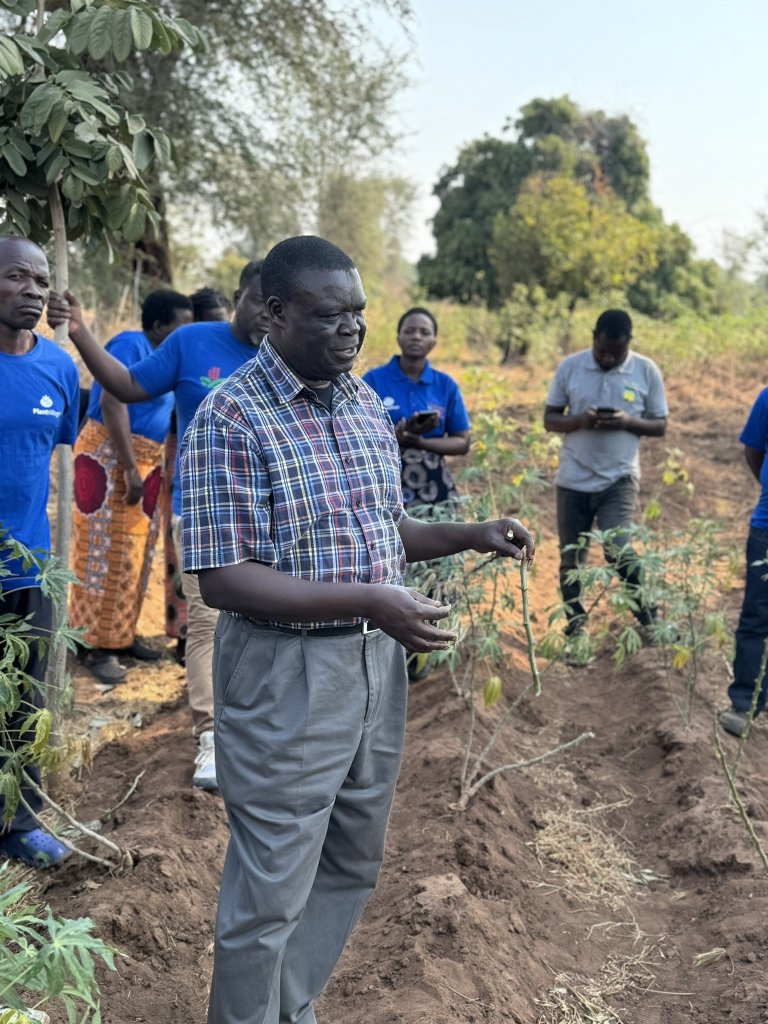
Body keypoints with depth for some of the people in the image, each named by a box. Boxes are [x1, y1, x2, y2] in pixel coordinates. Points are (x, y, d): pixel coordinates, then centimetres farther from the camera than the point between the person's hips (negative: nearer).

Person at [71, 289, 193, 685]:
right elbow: (112, 402, -24)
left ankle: (121, 634, 21)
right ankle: (98, 646, 0)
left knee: (134, 553, 12)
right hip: (109, 459, -9)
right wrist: (130, 469, -27)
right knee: (107, 553, -6)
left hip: (144, 461, 9)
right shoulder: (131, 345, -14)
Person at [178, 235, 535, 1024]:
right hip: (286, 673, -7)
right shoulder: (231, 419, -17)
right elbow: (221, 579, -21)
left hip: (377, 660, 8)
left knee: (352, 866, 21)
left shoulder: (367, 403, 7)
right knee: (271, 891, 6)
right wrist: (368, 600, -27)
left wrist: (471, 536, 0)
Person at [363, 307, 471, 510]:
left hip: (434, 486, 2)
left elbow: (462, 442, 4)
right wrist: (397, 436, -21)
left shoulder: (446, 385, 6)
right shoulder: (373, 380, -1)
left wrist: (420, 442, -13)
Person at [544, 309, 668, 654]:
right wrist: (579, 421, -18)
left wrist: (628, 422, -18)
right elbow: (550, 419, 3)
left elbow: (660, 426, 2)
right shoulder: (570, 366, -1)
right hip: (573, 479, 2)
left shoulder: (646, 371, -2)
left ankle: (649, 620, 4)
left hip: (619, 478, -2)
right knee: (571, 561, 9)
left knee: (618, 549, -18)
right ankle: (575, 632, 25)